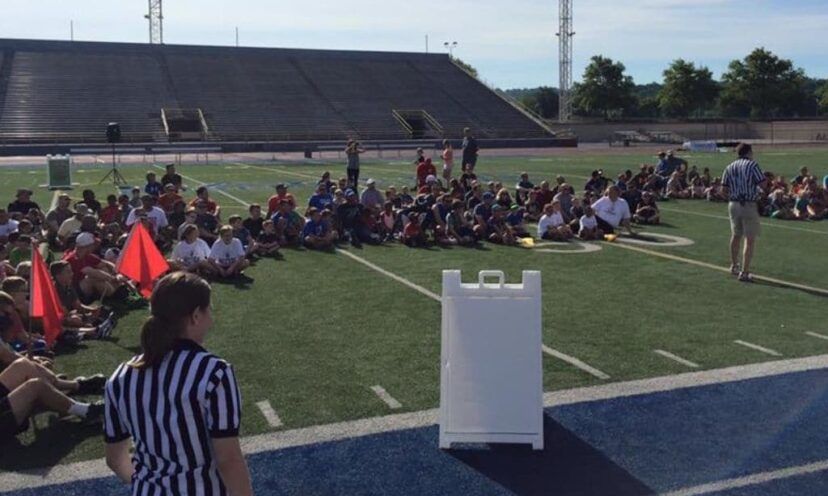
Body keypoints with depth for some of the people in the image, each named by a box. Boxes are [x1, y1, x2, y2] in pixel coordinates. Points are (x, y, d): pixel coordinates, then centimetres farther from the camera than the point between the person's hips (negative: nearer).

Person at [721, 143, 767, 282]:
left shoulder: (729, 167, 6)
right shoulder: (752, 165, -8)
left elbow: (723, 190, 3)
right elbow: (763, 184, -11)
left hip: (733, 205, 6)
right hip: (749, 206, -6)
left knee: (736, 236, 21)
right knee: (750, 239, -1)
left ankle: (734, 266, 36)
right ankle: (744, 272, -4)